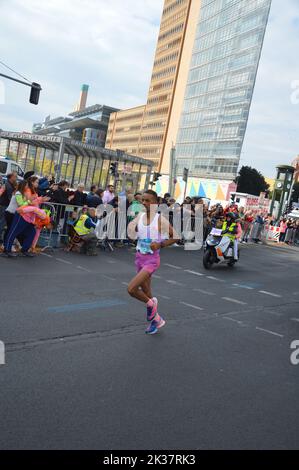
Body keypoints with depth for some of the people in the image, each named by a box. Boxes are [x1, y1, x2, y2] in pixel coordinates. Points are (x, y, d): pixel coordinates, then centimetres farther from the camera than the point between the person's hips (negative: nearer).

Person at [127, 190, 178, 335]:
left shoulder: (160, 220, -13)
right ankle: (156, 319, 37)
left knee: (131, 289, -18)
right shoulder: (139, 216, 1)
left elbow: (175, 237, -7)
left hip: (152, 259, -6)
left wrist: (160, 244, -20)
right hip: (139, 257, 6)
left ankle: (151, 304, 10)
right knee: (146, 292, 16)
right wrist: (131, 232, -13)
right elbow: (132, 235, 10)